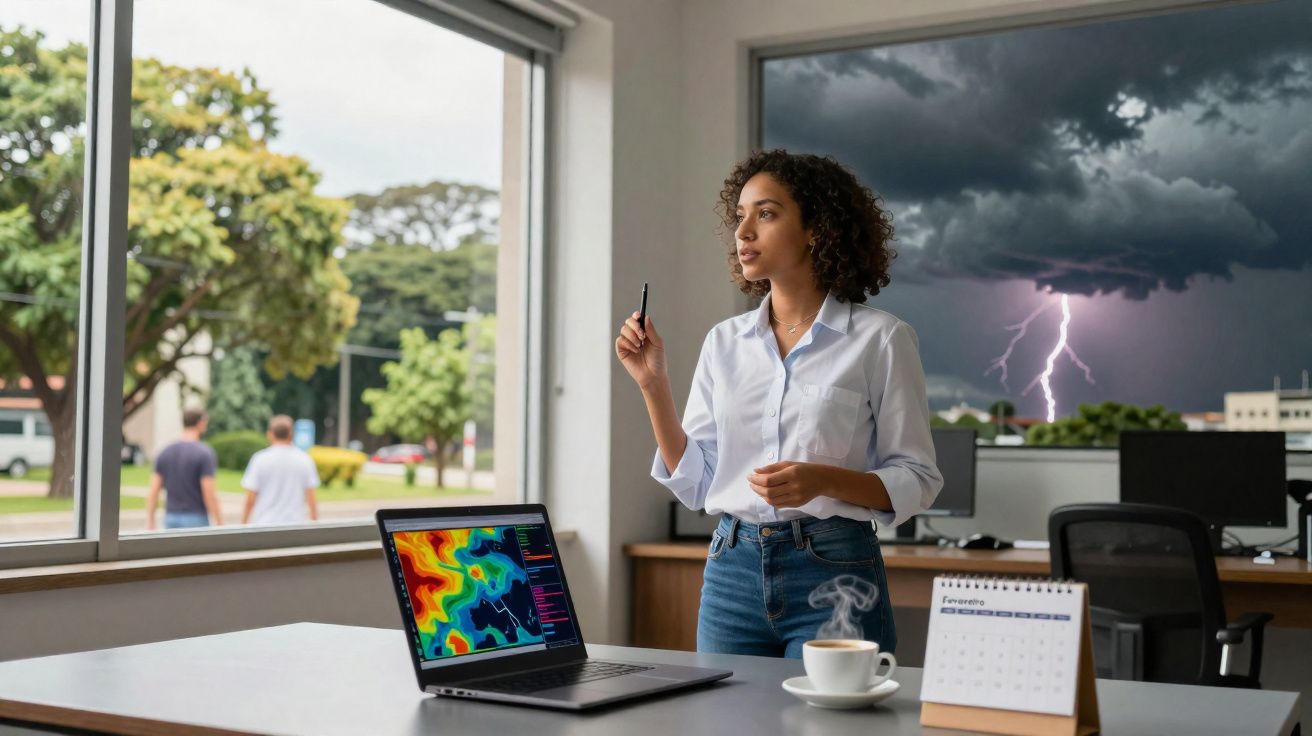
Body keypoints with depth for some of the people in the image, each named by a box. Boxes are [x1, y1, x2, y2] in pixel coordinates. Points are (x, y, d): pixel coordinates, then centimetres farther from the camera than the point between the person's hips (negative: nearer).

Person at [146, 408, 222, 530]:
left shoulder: (165, 452, 6)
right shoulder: (205, 453, -12)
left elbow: (153, 491, 4)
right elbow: (209, 494, -16)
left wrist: (150, 524, 8)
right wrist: (220, 526, -11)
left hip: (172, 520, 6)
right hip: (195, 522, -6)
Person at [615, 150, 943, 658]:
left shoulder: (880, 339, -5)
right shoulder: (724, 341, 8)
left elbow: (916, 480, -3)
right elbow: (694, 483, 8)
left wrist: (824, 480, -20)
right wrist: (653, 384, -2)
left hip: (833, 572, -4)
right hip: (733, 571, 4)